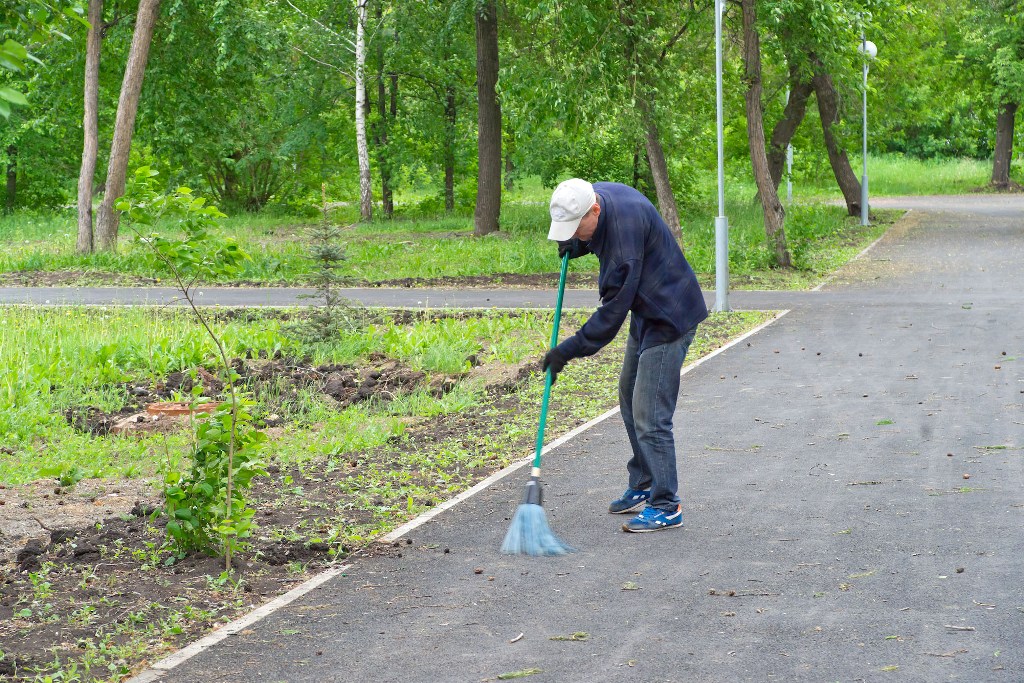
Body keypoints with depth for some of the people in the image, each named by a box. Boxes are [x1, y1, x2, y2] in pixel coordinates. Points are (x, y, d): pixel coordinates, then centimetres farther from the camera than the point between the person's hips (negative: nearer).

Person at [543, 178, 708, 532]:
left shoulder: (626, 223, -31)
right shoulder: (597, 195, -3)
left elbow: (615, 306, -30)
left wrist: (570, 349, -27)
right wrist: (576, 245, 3)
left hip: (668, 318, -10)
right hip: (645, 314, 10)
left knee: (650, 415, -11)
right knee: (630, 397, 19)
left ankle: (666, 506, -4)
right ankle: (642, 487, 30)